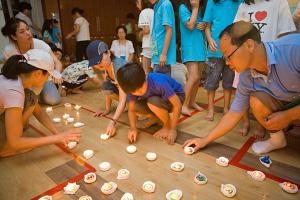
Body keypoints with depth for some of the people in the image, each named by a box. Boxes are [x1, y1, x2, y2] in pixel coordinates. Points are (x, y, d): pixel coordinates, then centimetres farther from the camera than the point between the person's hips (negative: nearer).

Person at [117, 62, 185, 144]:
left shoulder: (159, 82, -36)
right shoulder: (133, 87, -20)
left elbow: (178, 105, -31)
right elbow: (131, 110, -9)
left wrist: (172, 129, -28)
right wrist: (133, 128, -23)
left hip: (176, 96, -5)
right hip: (159, 97, 6)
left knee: (153, 102, -35)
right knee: (135, 106, -19)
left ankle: (168, 126, -8)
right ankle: (160, 117, 5)